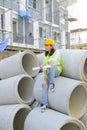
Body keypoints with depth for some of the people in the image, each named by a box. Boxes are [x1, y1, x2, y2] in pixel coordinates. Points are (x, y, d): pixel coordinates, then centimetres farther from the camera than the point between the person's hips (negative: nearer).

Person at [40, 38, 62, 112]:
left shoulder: (57, 52, -8)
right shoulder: (45, 54, 9)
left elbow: (54, 59, -31)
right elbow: (44, 66, 3)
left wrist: (44, 63, -46)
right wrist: (45, 74, -15)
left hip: (56, 71, -4)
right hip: (48, 72, 4)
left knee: (51, 66, -38)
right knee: (44, 85, -21)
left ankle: (52, 84, -24)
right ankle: (45, 104, -20)